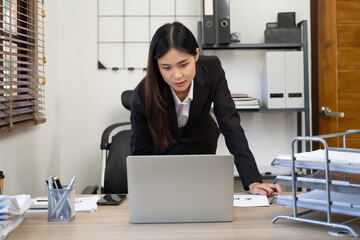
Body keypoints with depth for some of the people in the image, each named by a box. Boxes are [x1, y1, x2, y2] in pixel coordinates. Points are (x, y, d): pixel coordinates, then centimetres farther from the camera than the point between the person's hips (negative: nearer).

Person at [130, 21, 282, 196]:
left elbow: (230, 125, -29)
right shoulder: (143, 95, -35)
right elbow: (140, 153, -24)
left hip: (200, 147, 2)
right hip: (163, 154, -2)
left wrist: (253, 182, -37)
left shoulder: (211, 69, -29)